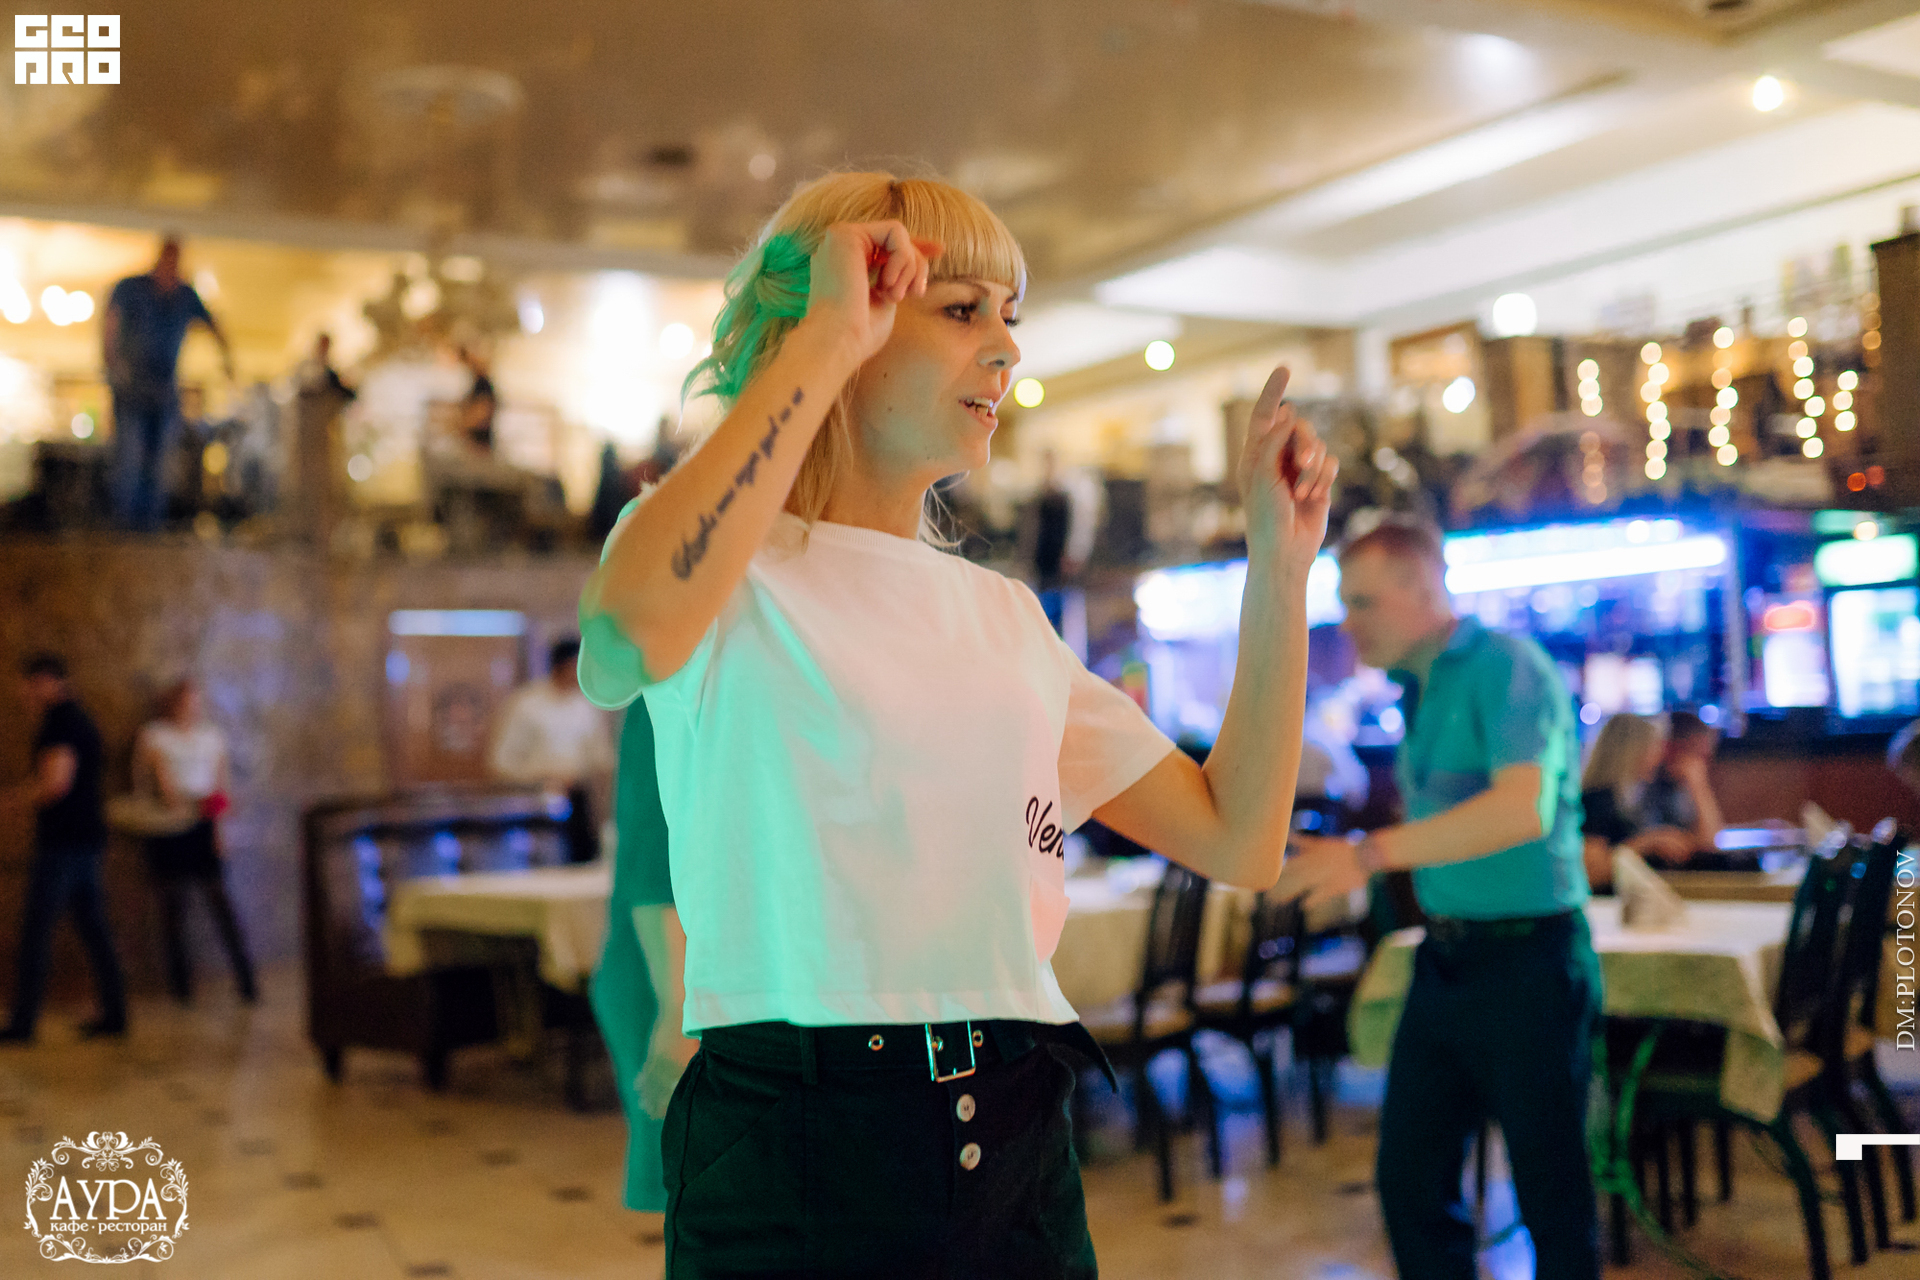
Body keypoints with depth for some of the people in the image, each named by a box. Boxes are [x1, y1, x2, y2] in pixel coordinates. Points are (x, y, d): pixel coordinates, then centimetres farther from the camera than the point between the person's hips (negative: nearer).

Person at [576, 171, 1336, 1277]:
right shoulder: (730, 567, -5)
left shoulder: (1004, 614, 12)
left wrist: (1281, 561, 4)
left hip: (1017, 1148, 6)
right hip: (795, 1150, -5)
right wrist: (827, 339, -20)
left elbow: (1240, 841, 10)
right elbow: (635, 625, -32)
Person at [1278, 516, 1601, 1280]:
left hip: (1526, 962, -8)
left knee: (1552, 1190, 4)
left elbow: (1523, 810, -28)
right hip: (1444, 959, 8)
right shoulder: (1417, 691, 13)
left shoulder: (1507, 667, -13)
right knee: (1410, 1180, 10)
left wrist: (1373, 852, -33)